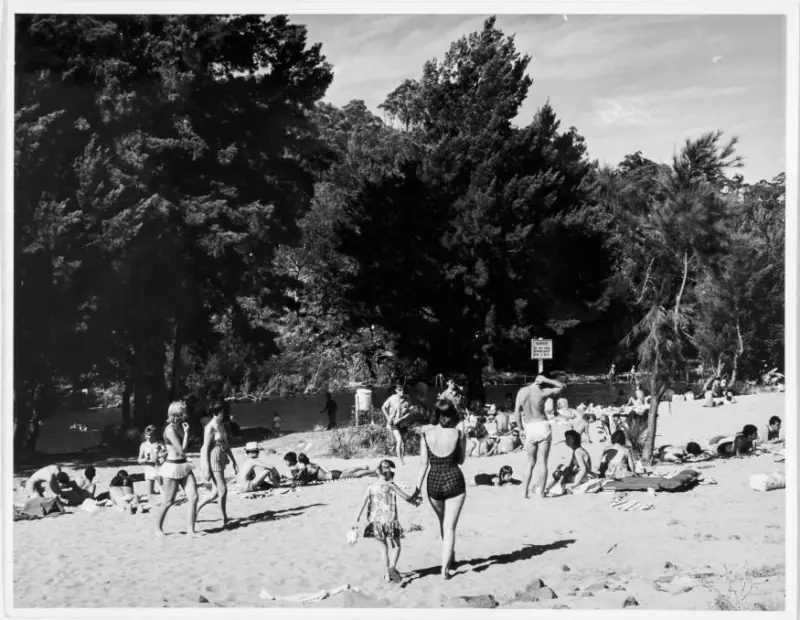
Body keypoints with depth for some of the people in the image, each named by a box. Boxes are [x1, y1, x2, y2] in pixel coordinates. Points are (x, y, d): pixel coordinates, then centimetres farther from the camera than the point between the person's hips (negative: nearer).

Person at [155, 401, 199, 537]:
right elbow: (181, 450, -19)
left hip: (184, 466, 8)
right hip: (172, 467, -8)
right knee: (169, 501, 4)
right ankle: (158, 527, 25)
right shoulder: (170, 430, -15)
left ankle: (191, 530, 1)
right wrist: (186, 433, -11)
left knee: (193, 497, -3)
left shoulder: (179, 427, 11)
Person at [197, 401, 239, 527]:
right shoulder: (210, 427, -14)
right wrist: (206, 469, -19)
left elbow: (226, 445, 18)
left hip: (220, 459, 9)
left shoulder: (222, 425, 11)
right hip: (212, 459, -9)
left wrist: (233, 461, 17)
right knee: (223, 490, -9)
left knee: (217, 492, 11)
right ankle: (225, 520, 0)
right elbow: (205, 448, -16)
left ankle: (196, 508, 27)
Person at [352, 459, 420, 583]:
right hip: (389, 521, -4)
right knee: (395, 546, 8)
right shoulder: (390, 486, -3)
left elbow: (363, 503, -4)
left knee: (384, 546, 19)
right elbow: (406, 497, 0)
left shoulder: (371, 487, 6)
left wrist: (357, 519, -8)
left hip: (375, 522, 4)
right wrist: (415, 501, 19)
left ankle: (387, 575, 17)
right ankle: (392, 566, -18)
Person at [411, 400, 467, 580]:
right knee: (450, 527, 3)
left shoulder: (426, 435, -4)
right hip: (454, 481, -2)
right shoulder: (459, 434, -8)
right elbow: (461, 460, 4)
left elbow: (423, 463, -3)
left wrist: (418, 488, 3)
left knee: (443, 522, 25)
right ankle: (445, 569, -4)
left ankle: (450, 556, 43)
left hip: (434, 482, 2)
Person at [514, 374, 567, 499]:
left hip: (529, 428, 2)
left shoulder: (522, 391, 1)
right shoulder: (543, 392, -6)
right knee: (542, 462, 2)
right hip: (543, 426, -2)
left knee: (530, 462, 14)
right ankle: (540, 492, 0)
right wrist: (546, 380, 0)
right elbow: (562, 386, 9)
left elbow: (517, 412, 1)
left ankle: (525, 491, 8)